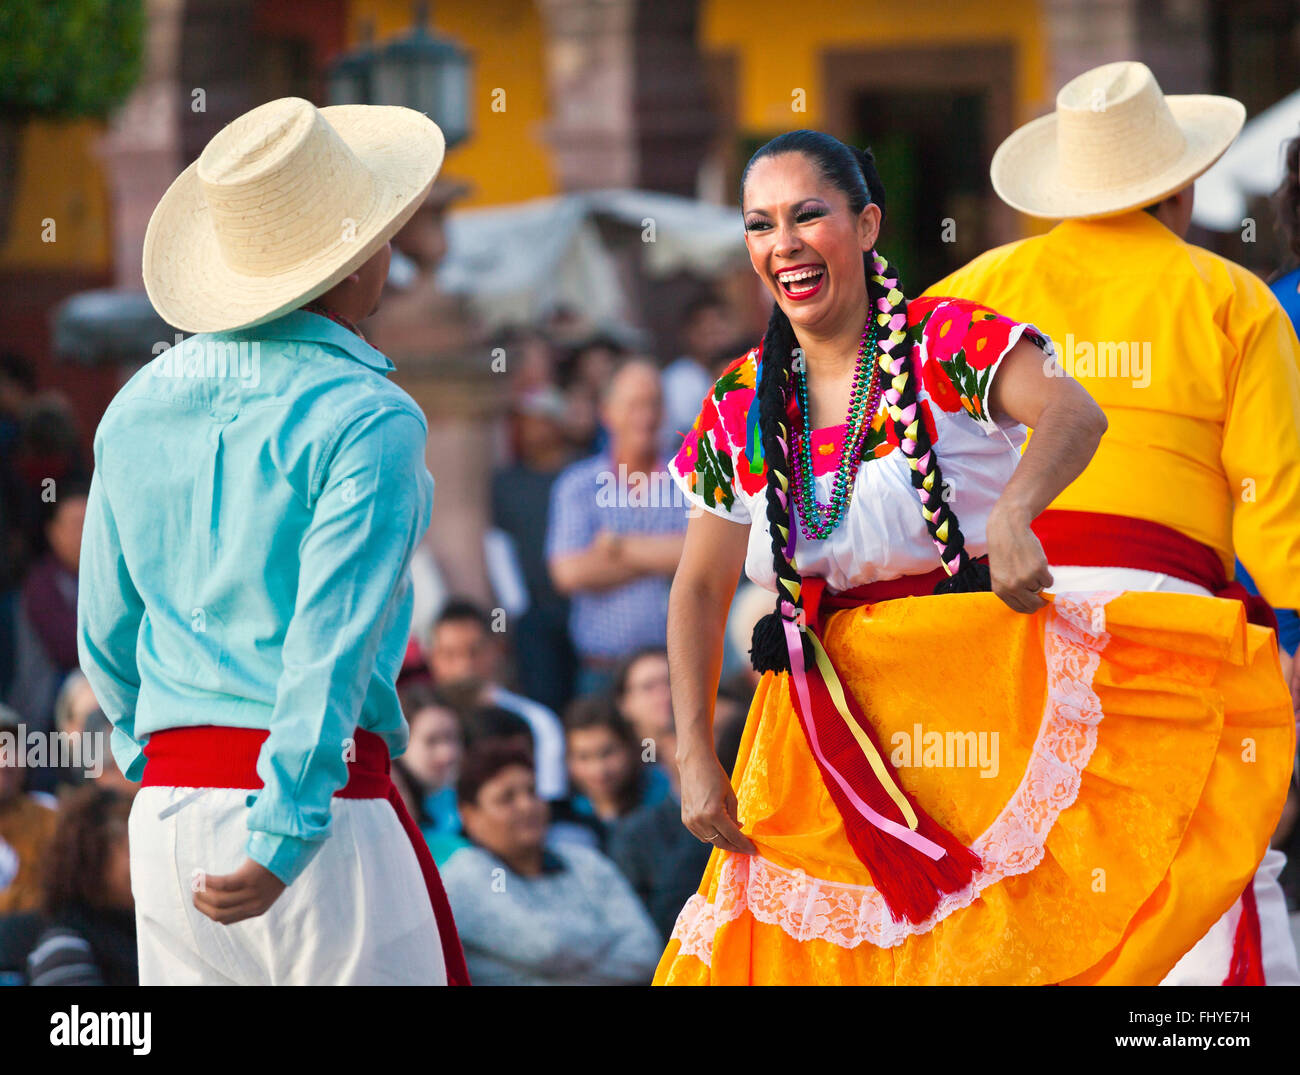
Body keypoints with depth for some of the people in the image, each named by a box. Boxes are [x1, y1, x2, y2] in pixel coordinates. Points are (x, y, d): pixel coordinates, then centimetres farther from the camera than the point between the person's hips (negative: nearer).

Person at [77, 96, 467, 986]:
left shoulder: (136, 410, 12)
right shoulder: (367, 422, -9)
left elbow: (106, 635, 19)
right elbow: (333, 638, -18)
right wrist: (282, 842, -19)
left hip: (167, 807, 7)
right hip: (325, 799, -6)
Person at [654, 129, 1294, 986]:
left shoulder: (950, 343, -7)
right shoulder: (741, 403, 6)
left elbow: (1074, 414, -26)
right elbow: (700, 590, 9)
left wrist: (1012, 515, -46)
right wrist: (696, 759, 0)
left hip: (979, 690, -4)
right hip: (829, 723, 4)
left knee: (992, 946, -11)